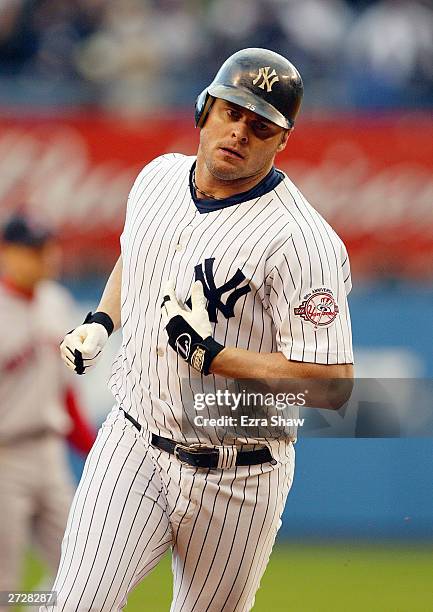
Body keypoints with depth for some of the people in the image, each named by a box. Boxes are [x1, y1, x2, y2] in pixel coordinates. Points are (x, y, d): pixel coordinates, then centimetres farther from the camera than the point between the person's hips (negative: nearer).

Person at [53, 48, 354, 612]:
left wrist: (211, 354, -24)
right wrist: (100, 322, 7)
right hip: (131, 444, 4)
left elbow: (331, 380, -22)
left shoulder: (301, 241, -19)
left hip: (237, 478, -4)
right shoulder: (158, 177, 3)